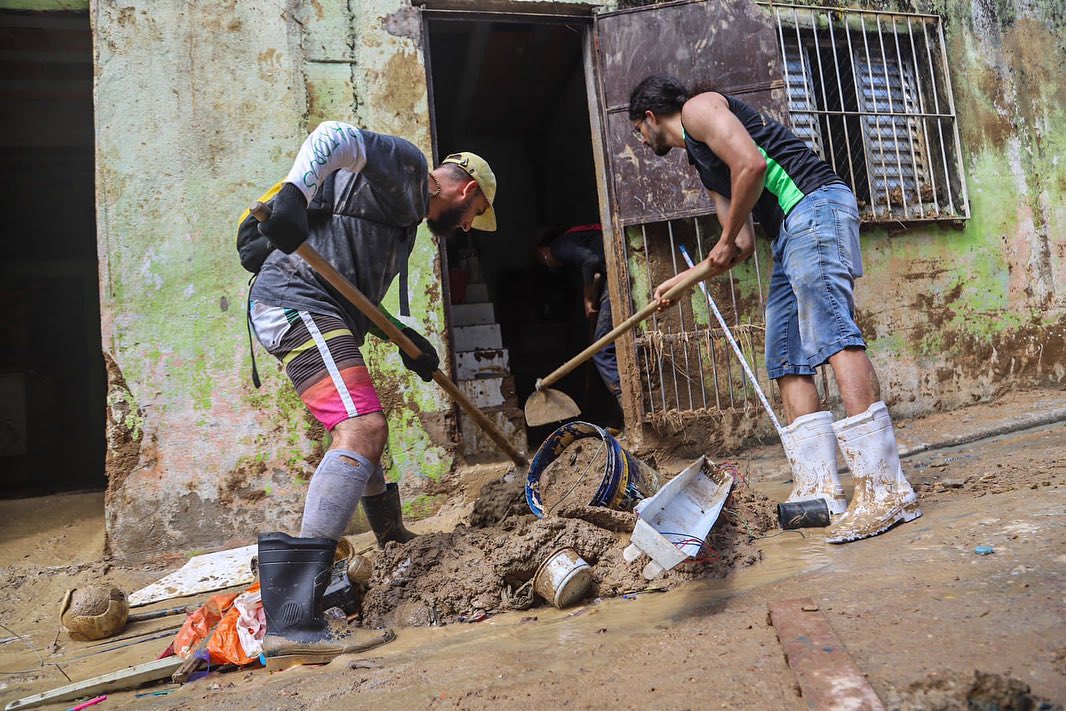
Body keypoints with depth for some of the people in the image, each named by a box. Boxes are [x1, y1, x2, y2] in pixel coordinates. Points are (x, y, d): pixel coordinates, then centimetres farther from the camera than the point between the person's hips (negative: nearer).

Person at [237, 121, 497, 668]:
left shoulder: (407, 217, 29)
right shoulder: (406, 165, 3)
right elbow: (335, 136, -15)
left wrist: (404, 337, 17)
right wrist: (293, 192, -32)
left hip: (326, 314, 11)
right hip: (296, 300, -11)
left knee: (364, 428, 25)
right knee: (361, 430, -25)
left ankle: (393, 541, 47)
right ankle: (292, 621, -30)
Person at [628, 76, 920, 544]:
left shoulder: (699, 108, 5)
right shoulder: (703, 163, 29)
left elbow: (751, 163, -14)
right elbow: (744, 245, 24)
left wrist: (725, 241, -4)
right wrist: (682, 281, 29)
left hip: (813, 203, -10)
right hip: (789, 233, 10)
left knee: (832, 334, -21)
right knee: (786, 361, 3)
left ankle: (885, 488, -23)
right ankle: (817, 487, 2)